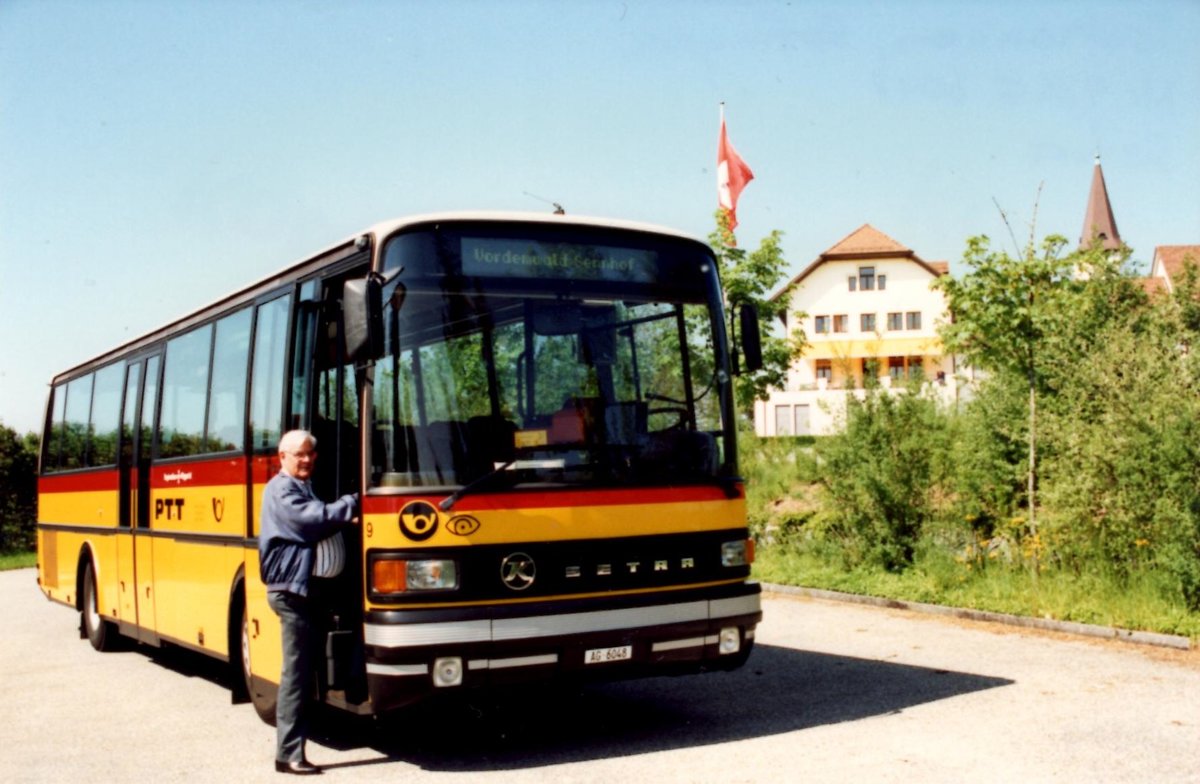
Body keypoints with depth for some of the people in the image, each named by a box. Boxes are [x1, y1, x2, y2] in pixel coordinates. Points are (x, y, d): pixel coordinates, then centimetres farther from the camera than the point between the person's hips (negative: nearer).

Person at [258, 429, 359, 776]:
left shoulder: (302, 487, 21)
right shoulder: (282, 490, -11)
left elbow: (316, 524, 15)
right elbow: (314, 519, -24)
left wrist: (345, 518, -4)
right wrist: (353, 503, -16)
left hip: (302, 587, 10)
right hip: (290, 588, -10)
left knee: (302, 669, 14)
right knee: (296, 672, -8)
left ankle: (292, 746, 24)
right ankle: (288, 754, -3)